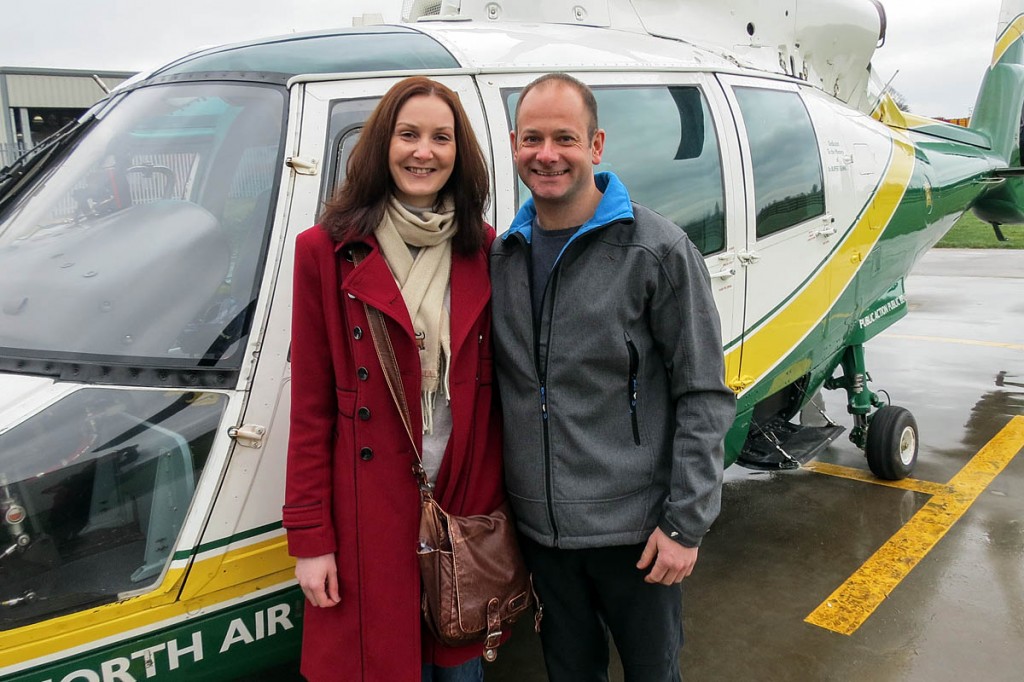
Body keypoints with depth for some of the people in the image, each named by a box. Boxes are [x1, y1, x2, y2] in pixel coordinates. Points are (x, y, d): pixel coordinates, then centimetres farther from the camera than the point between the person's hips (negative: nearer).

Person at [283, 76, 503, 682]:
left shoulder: (486, 252, 3)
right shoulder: (328, 251, -5)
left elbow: (502, 388, 7)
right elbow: (311, 406, -4)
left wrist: (508, 502, 5)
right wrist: (309, 537, -6)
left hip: (469, 501, 3)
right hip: (371, 514, -2)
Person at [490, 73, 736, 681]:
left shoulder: (657, 250, -11)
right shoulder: (501, 256, 4)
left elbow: (704, 396, -10)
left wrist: (686, 523, -13)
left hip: (635, 528, -4)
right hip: (539, 528, 4)